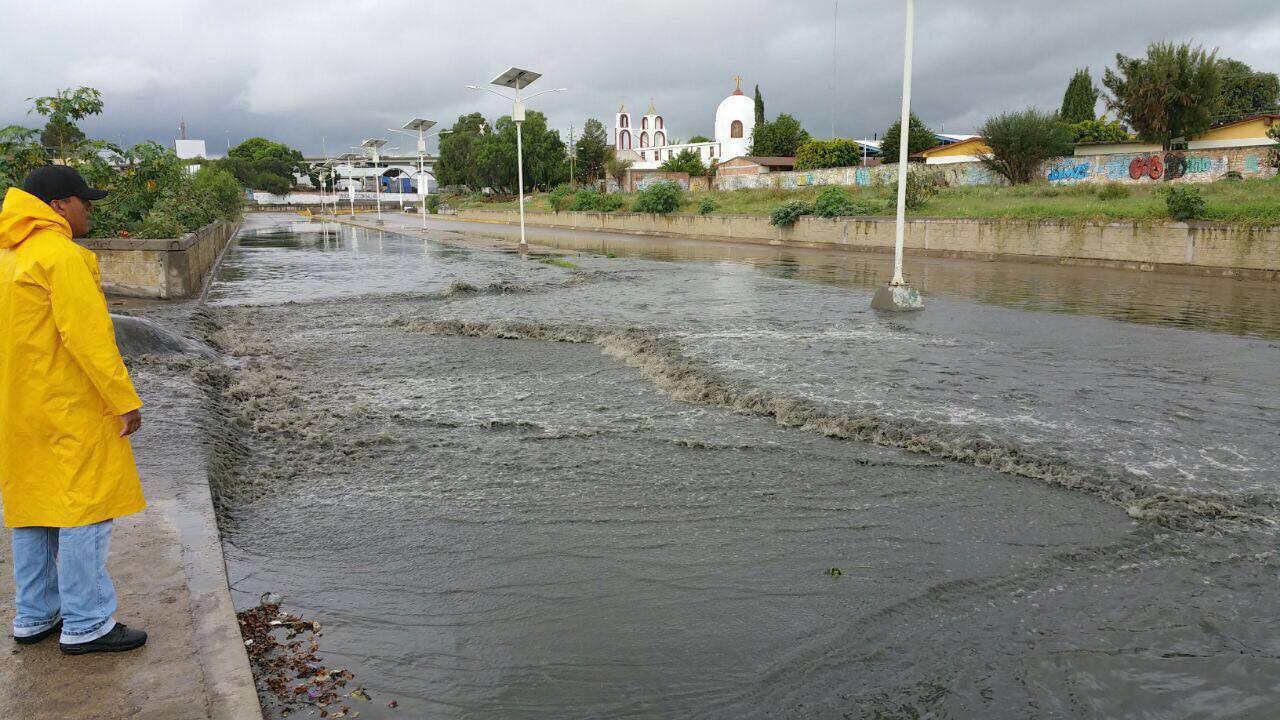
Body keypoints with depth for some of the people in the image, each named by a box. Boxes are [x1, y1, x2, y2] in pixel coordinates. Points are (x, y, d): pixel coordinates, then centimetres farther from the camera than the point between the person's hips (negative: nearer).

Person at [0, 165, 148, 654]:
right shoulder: (61, 256, -16)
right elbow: (88, 336, -21)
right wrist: (125, 400, -16)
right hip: (68, 411, -10)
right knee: (84, 511, -2)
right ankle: (86, 625, 4)